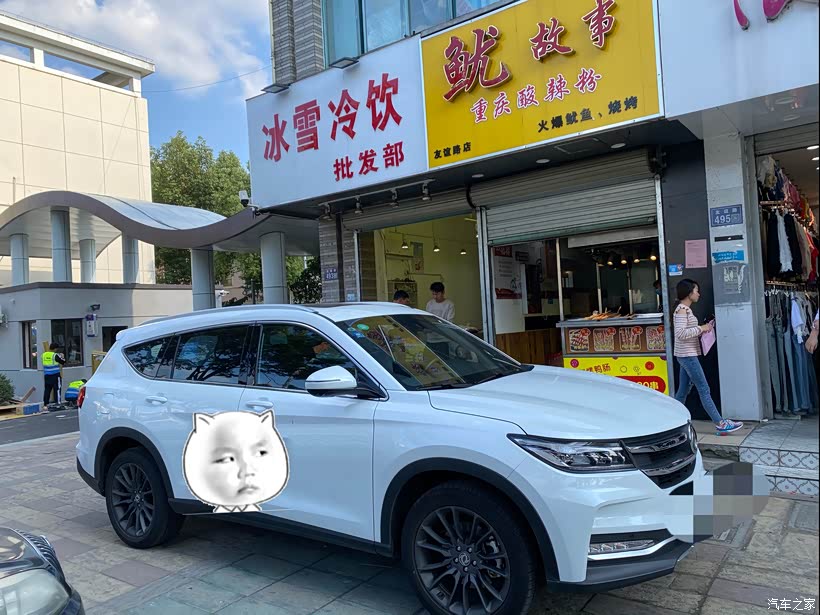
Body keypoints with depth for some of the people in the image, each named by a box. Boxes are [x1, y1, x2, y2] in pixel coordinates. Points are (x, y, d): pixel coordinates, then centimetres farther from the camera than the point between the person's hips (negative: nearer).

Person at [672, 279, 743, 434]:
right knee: (704, 390, -6)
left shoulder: (685, 309, 16)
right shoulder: (682, 309, -14)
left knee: (683, 391, 11)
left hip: (687, 355, 10)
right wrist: (700, 328, -17)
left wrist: (702, 329, 7)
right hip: (687, 355, -10)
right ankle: (720, 423, -1)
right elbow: (680, 333, -23)